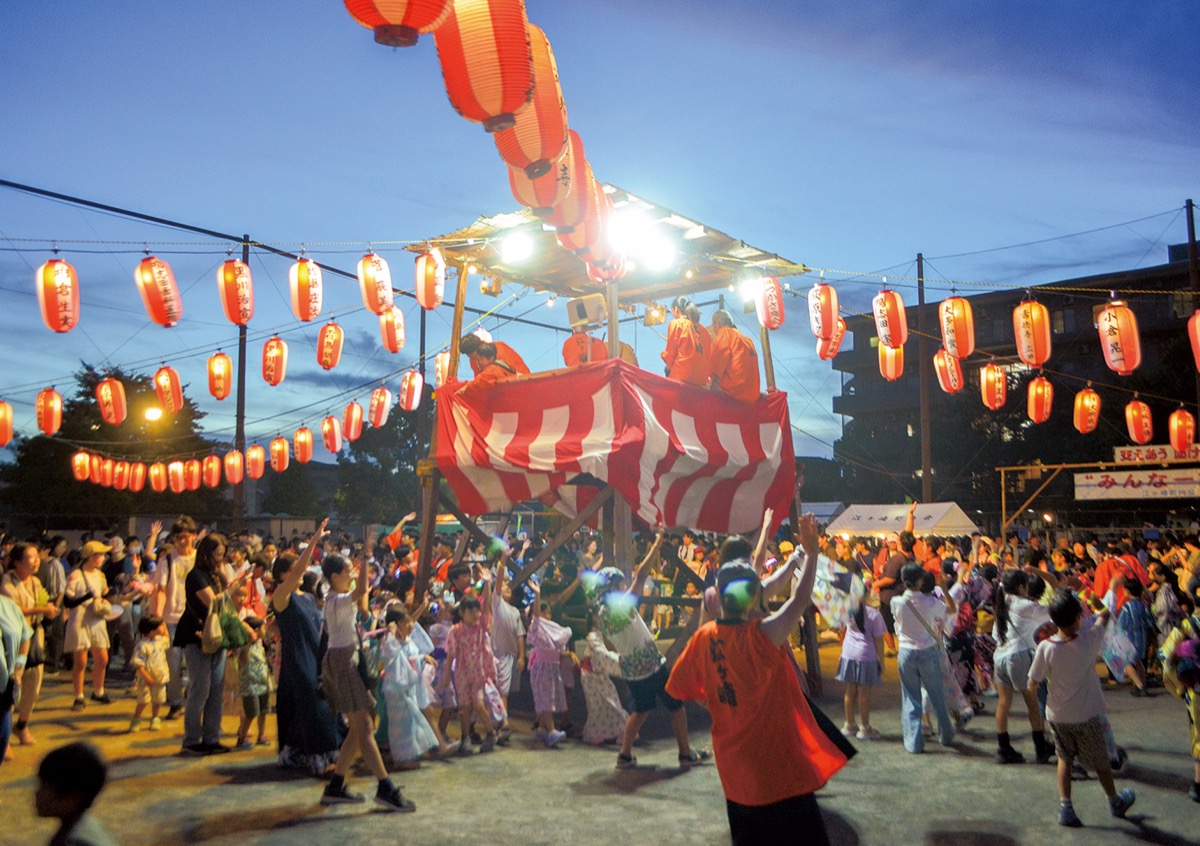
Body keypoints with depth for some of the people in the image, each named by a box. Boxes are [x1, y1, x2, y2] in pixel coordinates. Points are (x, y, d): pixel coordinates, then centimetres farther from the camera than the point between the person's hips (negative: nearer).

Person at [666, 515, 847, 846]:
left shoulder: (704, 637, -4)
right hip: (780, 768, -6)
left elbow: (680, 687, 5)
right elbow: (799, 599, -19)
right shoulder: (763, 635, -21)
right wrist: (811, 554, -11)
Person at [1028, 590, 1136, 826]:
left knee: (1064, 758, 21)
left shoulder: (1045, 648, -20)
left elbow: (1032, 685, -12)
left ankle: (1065, 807, 12)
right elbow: (1104, 615, -1)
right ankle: (1115, 803, 43)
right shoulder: (1089, 640, -21)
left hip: (1057, 715, 1)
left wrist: (1032, 693, 8)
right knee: (1100, 762, 21)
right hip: (1087, 715, 0)